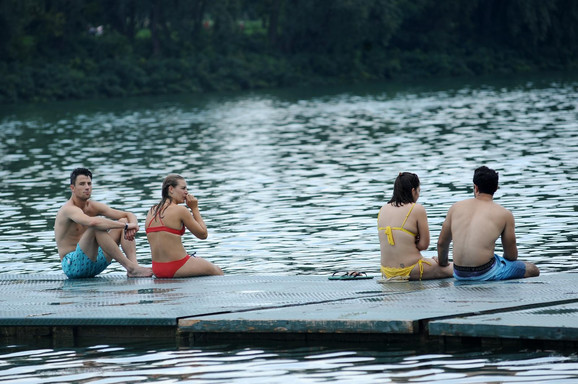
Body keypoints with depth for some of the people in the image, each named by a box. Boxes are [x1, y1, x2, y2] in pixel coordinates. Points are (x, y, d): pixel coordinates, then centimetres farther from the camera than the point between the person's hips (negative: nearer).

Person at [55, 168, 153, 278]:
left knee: (123, 221, 2)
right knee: (97, 227, -31)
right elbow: (92, 222, -37)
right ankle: (130, 268, -31)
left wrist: (133, 226, -19)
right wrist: (126, 226, -32)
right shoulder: (69, 209, -16)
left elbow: (128, 215, 6)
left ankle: (134, 264, -21)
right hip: (72, 265, -8)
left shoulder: (93, 207, 8)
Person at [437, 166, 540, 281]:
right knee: (533, 270, 11)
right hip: (485, 273, -5)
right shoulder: (505, 215, -1)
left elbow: (441, 243, 16)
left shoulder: (456, 208, 8)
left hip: (459, 274, 5)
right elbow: (511, 254, 6)